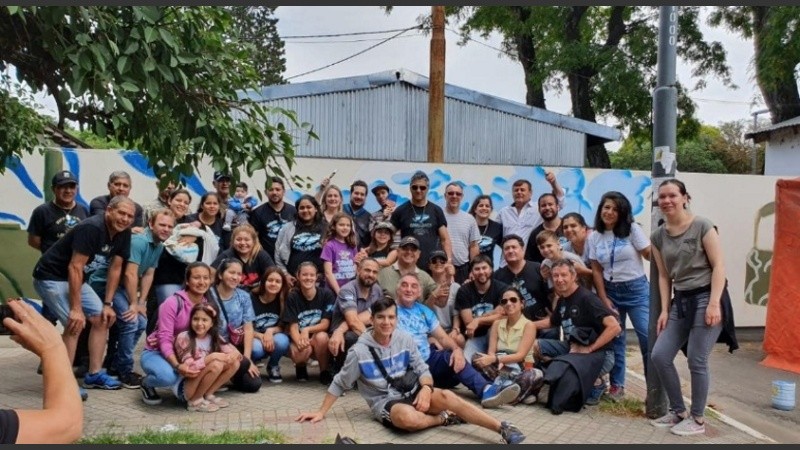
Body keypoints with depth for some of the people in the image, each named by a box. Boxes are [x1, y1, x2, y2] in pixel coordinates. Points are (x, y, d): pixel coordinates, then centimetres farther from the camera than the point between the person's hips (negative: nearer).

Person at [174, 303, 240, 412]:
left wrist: (233, 354, -26)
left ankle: (208, 395, 0)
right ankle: (195, 401, -11)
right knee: (216, 364, -29)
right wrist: (211, 357, -29)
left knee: (234, 362, -8)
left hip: (202, 385, 7)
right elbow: (189, 367, -23)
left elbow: (233, 351, -3)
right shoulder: (183, 337, -17)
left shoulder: (214, 338, 1)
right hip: (183, 388, -7)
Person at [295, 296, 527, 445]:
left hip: (410, 392, 3)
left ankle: (503, 429, -26)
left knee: (446, 396, -27)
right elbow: (339, 384, -3)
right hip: (384, 401, -3)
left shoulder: (405, 339, -2)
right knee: (408, 417, -40)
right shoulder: (360, 351, -13)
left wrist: (426, 389, -19)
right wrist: (321, 412, -3)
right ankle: (444, 418, -9)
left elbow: (422, 369, 2)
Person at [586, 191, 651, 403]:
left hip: (636, 289, -3)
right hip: (611, 291, 3)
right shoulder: (594, 237, 4)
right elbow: (596, 270, 4)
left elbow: (651, 255, -8)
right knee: (614, 340, 7)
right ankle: (617, 385, 17)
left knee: (648, 338, -9)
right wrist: (604, 300, -1)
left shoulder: (632, 230, -5)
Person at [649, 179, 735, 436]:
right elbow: (664, 276, 11)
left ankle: (697, 420, 13)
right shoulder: (658, 236, 8)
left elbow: (718, 266, -10)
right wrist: (665, 309, 4)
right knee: (659, 356, 1)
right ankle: (679, 411, 19)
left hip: (706, 297, -6)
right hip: (680, 301, 6)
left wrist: (714, 303, -18)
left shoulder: (702, 226, -7)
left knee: (697, 361, -4)